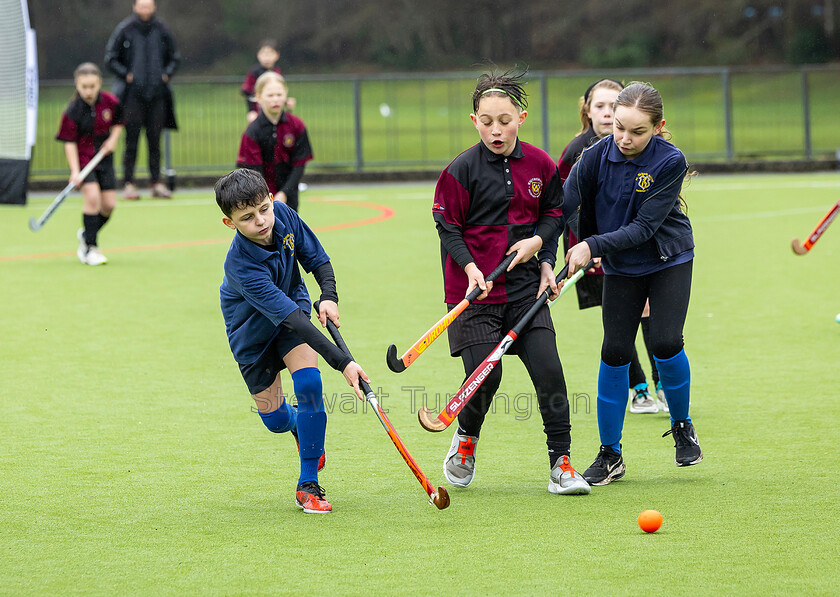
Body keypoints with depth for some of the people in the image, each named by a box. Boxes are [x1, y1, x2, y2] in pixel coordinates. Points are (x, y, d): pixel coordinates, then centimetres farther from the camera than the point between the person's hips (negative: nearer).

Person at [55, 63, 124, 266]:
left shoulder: (110, 102, -6)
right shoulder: (73, 111, -17)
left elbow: (118, 123, 13)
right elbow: (70, 142, -15)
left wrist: (113, 138, -6)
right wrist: (75, 171, -22)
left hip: (104, 157, 4)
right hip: (83, 157, -4)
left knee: (109, 204, 2)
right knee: (92, 196, -21)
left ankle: (86, 234, 30)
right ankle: (90, 248, -11)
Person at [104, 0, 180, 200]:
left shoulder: (161, 31, 8)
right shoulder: (124, 30, 0)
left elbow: (174, 57, 18)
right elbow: (110, 58, 4)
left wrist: (166, 74, 3)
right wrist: (126, 75, -6)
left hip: (157, 93, 3)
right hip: (132, 93, -2)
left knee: (155, 140, 4)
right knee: (131, 140, -4)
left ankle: (156, 183, 8)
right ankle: (129, 183, -2)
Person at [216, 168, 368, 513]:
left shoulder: (284, 216, -24)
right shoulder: (241, 265, -40)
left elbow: (317, 259, -5)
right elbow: (290, 318, -44)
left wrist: (329, 296, -24)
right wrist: (342, 362, -48)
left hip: (293, 303, 3)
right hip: (253, 332, -3)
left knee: (308, 382, -21)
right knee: (275, 420, 4)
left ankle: (308, 485, -9)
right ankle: (299, 426, 45)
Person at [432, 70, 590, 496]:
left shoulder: (539, 164, 2)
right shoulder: (462, 170, -8)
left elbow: (553, 212, 15)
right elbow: (447, 228, -4)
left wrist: (538, 241, -4)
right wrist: (469, 266, -18)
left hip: (524, 285, 3)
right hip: (475, 288, -3)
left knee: (549, 371, -7)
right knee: (485, 377, -8)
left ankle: (561, 464, 1)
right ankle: (466, 439, 24)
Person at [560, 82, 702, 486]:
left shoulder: (670, 162, -24)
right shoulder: (597, 156, -18)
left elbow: (645, 226, -25)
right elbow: (564, 206, -15)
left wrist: (593, 246, -33)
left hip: (669, 260, -2)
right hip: (620, 268, 2)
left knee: (665, 343, -16)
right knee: (615, 352, -3)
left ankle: (682, 427, 12)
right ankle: (610, 455, 8)